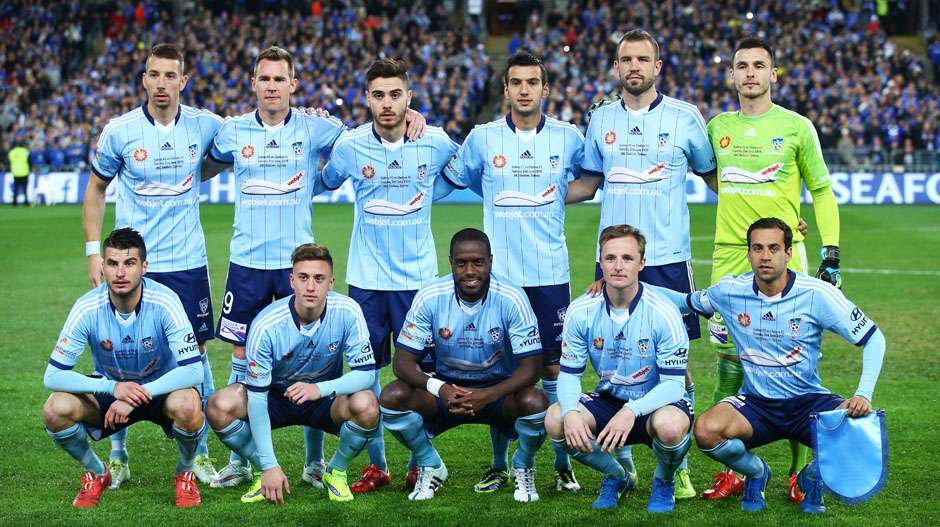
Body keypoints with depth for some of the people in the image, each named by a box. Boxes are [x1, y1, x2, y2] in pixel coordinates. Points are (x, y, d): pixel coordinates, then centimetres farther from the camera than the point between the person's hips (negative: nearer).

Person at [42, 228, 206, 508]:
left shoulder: (165, 302, -25)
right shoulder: (87, 308, -20)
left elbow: (193, 371, -27)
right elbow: (53, 375, -20)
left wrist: (139, 394, -37)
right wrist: (113, 387, -34)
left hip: (161, 389, -2)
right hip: (109, 390, 2)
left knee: (187, 406, -37)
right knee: (55, 409, -26)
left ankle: (185, 473, -3)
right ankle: (96, 474, 4)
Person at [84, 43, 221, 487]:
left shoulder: (205, 125, -2)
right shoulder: (118, 131, -5)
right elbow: (96, 189, 6)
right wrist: (93, 252, 1)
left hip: (188, 262, 1)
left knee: (194, 351, 4)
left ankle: (199, 454, 17)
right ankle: (117, 457, 16)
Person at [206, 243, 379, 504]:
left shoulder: (347, 312, -22)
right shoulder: (266, 325, -25)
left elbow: (366, 373, -22)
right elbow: (257, 396, -22)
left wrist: (321, 389, -41)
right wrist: (269, 466, -25)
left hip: (326, 397, 0)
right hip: (275, 396, 0)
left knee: (366, 405, -33)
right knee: (220, 406, -28)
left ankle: (336, 472, -3)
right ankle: (265, 472, -2)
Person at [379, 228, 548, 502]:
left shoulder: (511, 299, -19)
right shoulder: (430, 297, -15)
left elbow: (531, 366, -19)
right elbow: (403, 360, -13)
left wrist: (487, 395, -36)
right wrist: (439, 389, -34)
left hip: (499, 390, -1)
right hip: (447, 386, 2)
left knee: (535, 402, -34)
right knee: (392, 396, -25)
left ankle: (523, 468, 2)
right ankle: (430, 467, 3)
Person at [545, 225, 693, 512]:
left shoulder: (663, 313, -19)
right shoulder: (580, 311, -9)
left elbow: (674, 383, -20)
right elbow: (569, 373, -3)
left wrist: (631, 411, -38)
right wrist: (571, 412, -27)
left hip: (656, 403, -4)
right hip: (608, 400, 4)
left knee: (669, 425, -39)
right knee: (555, 420, -24)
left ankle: (664, 482, 0)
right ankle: (616, 476, 6)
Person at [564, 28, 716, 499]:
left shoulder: (685, 117, 1)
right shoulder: (602, 119, 9)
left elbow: (713, 175, 12)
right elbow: (587, 184, 19)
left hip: (668, 259, -3)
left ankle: (678, 466, 6)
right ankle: (621, 461, 17)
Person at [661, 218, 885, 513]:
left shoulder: (816, 294, -12)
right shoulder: (730, 291, -4)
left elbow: (874, 338, -7)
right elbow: (685, 302, 17)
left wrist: (863, 394, -21)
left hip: (808, 400, -1)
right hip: (755, 403, 1)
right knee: (706, 431, -31)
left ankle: (813, 476, 6)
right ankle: (755, 472, 6)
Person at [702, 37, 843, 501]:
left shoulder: (796, 127, 1)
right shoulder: (717, 128, 10)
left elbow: (821, 190, 6)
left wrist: (831, 253, -1)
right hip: (729, 255, 3)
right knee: (730, 358, 2)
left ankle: (801, 472, 5)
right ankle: (732, 471, 10)